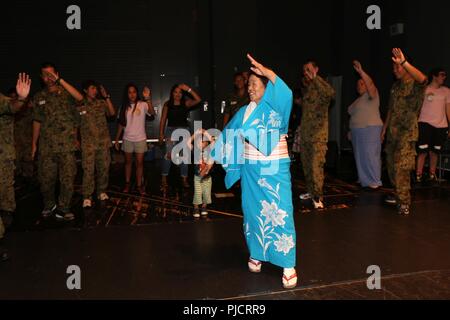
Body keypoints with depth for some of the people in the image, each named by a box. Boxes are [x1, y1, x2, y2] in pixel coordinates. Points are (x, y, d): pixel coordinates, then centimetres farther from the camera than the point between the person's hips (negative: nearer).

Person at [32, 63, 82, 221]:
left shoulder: (65, 92, 2)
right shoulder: (39, 97, 12)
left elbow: (79, 97, -22)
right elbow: (37, 121, 17)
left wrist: (60, 81, -25)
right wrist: (34, 144, 16)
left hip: (67, 145, -3)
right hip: (46, 146, 3)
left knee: (68, 178, -1)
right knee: (46, 178, 8)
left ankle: (63, 208, 13)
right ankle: (49, 205, 29)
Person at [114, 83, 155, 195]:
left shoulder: (143, 105, -9)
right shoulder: (124, 107, 3)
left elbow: (152, 113, -29)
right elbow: (121, 124, 8)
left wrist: (148, 99, -43)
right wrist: (117, 139, 6)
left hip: (140, 139, -3)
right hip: (127, 139, 3)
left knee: (140, 162, 2)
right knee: (128, 162, 13)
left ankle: (139, 185, 10)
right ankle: (127, 183, 23)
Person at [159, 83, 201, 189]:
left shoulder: (186, 103, 2)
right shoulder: (167, 104, 2)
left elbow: (198, 100, -11)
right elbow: (163, 119, 4)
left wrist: (188, 89, -16)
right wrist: (161, 134, 1)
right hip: (171, 130, -2)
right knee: (169, 154, -11)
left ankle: (184, 179, 13)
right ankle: (164, 178, 0)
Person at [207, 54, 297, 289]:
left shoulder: (276, 108, -6)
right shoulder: (244, 113, 10)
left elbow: (286, 94, -29)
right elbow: (227, 135, 14)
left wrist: (264, 70, -32)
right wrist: (212, 158, 14)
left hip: (275, 170, -5)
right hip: (251, 170, 5)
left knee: (280, 214, -7)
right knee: (254, 212, 12)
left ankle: (288, 266, 1)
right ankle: (256, 255, 29)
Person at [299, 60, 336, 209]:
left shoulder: (322, 85, -9)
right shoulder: (305, 87, 14)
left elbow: (331, 93, -31)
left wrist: (314, 79, -26)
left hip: (318, 133, -8)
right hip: (305, 133, 8)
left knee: (316, 166, -11)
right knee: (306, 165, 14)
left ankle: (318, 197, -3)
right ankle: (311, 191, 28)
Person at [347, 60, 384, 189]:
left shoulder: (371, 94, -3)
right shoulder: (358, 100, 21)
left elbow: (370, 83, -23)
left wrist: (361, 71, -30)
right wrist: (352, 131, 16)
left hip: (370, 129, -8)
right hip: (357, 131, 9)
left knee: (370, 155, -10)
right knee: (360, 156, 11)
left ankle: (375, 181, -7)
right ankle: (364, 179, 20)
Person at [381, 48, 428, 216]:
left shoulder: (415, 85, -9)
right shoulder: (396, 86, 15)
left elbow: (423, 79, -35)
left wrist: (404, 62, -38)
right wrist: (385, 128, 21)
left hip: (407, 132, -8)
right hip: (393, 132, 8)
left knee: (401, 167, -11)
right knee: (391, 165, 14)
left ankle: (404, 202, -4)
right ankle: (398, 194, 30)